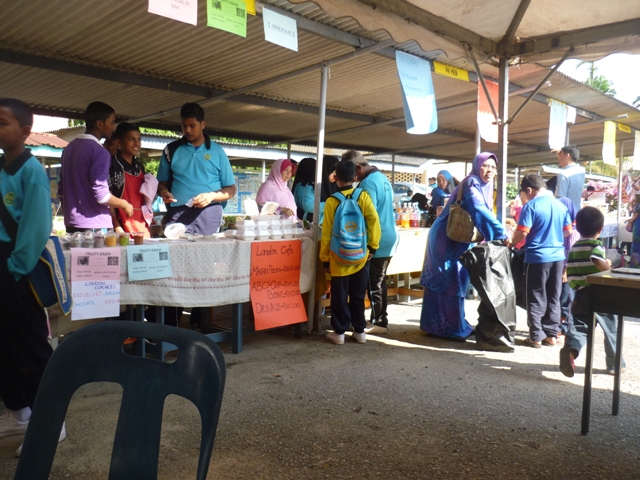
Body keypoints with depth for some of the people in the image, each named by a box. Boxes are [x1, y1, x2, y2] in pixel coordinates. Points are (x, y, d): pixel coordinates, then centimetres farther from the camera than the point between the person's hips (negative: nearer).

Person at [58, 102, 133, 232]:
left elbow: (61, 190, 17)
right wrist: (124, 204, -3)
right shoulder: (99, 152, -14)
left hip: (72, 225, 8)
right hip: (95, 228, -8)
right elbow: (101, 195, -19)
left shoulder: (70, 147, 12)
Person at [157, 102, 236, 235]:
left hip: (209, 215, 0)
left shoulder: (217, 151, 9)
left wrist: (212, 196, -10)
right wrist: (164, 192, -6)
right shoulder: (171, 150, 12)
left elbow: (231, 190, 8)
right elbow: (161, 183, 17)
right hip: (177, 215, 1)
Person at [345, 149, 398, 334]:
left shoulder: (368, 183, -17)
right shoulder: (383, 177, 13)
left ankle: (377, 322, 8)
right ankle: (381, 320, 22)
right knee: (379, 281, 15)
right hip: (389, 237, 10)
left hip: (377, 240, -10)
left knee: (373, 283, 0)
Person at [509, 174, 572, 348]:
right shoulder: (560, 205, 6)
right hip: (558, 256, 6)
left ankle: (536, 336, 7)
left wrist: (511, 242, 2)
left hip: (537, 257, -5)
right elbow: (568, 231, 13)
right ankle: (551, 334, 19)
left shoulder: (531, 205, -11)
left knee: (536, 299, 3)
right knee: (553, 298, 13)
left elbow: (522, 233, -16)